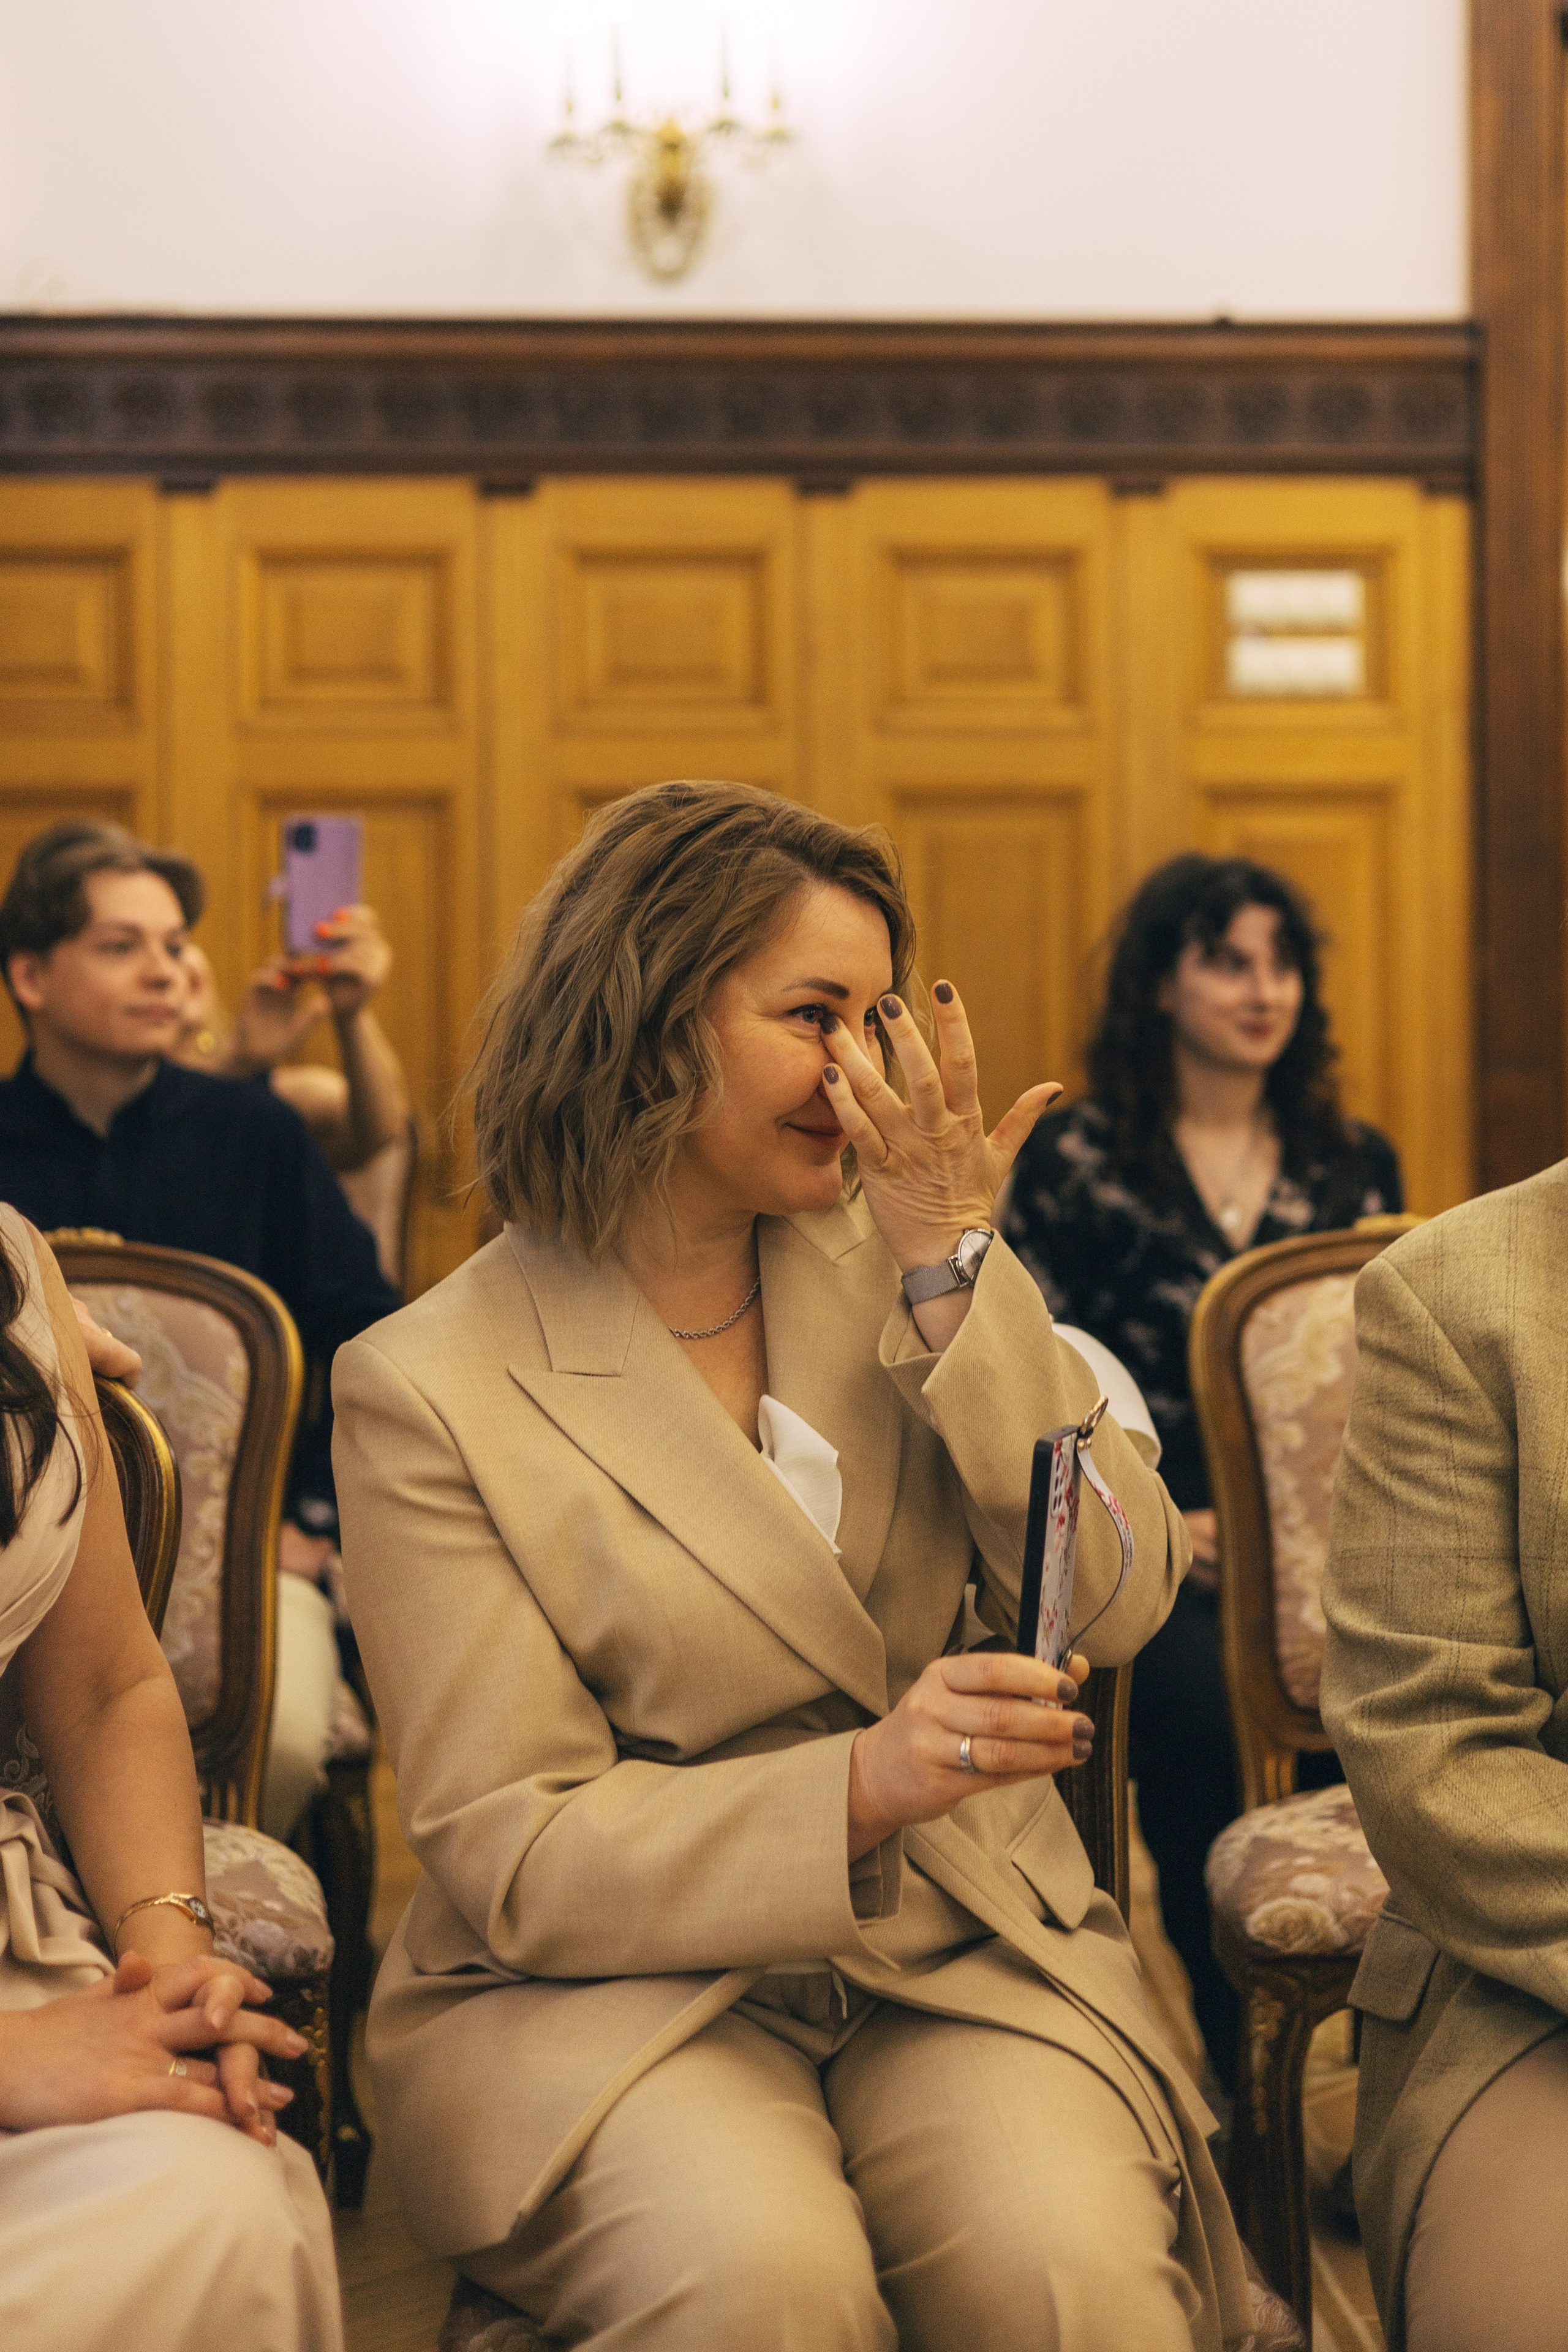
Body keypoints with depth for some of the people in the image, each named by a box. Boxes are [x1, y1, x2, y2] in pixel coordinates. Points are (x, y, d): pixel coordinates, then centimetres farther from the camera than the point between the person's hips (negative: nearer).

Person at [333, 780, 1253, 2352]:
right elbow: (511, 1854, -9)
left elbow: (1118, 1605, -2)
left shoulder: (903, 1268, 6)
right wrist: (860, 1789, -25)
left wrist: (954, 1274, -10)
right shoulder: (430, 1385, -6)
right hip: (604, 1984, -2)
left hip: (965, 1953, 3)